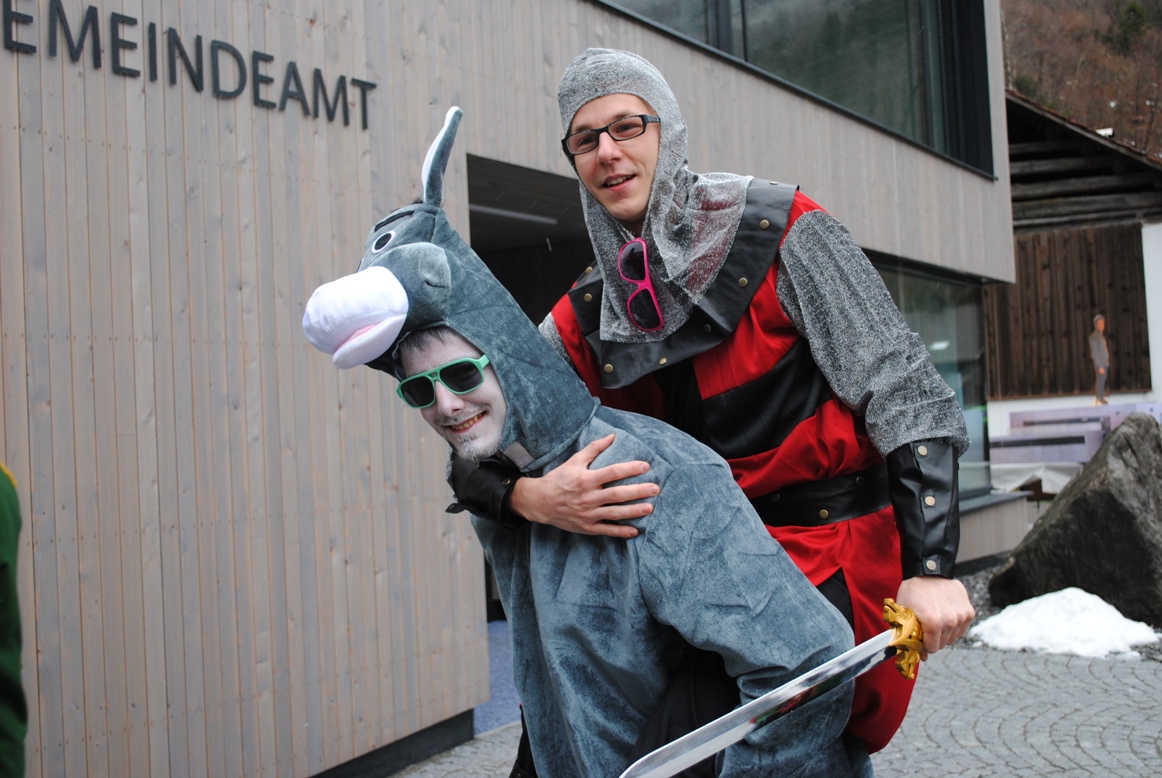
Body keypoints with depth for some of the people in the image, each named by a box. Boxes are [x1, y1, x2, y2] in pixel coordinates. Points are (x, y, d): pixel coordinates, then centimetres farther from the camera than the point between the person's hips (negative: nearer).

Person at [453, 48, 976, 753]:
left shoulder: (781, 233, -8)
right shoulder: (585, 322, 5)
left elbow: (904, 394, -11)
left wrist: (931, 568, -19)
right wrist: (531, 498, -23)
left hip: (831, 561, -5)